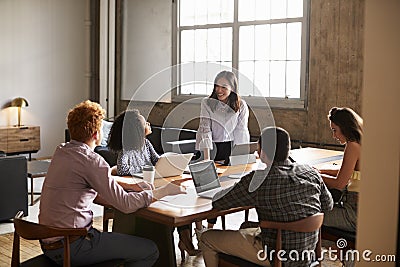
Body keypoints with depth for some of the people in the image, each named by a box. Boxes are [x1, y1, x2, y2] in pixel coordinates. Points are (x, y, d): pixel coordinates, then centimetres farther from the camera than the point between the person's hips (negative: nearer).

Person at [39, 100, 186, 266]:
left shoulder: (61, 151, 8)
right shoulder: (90, 160, -19)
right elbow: (124, 204, -16)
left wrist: (129, 187, 13)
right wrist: (163, 191, -5)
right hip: (70, 247, -10)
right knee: (149, 251, -4)